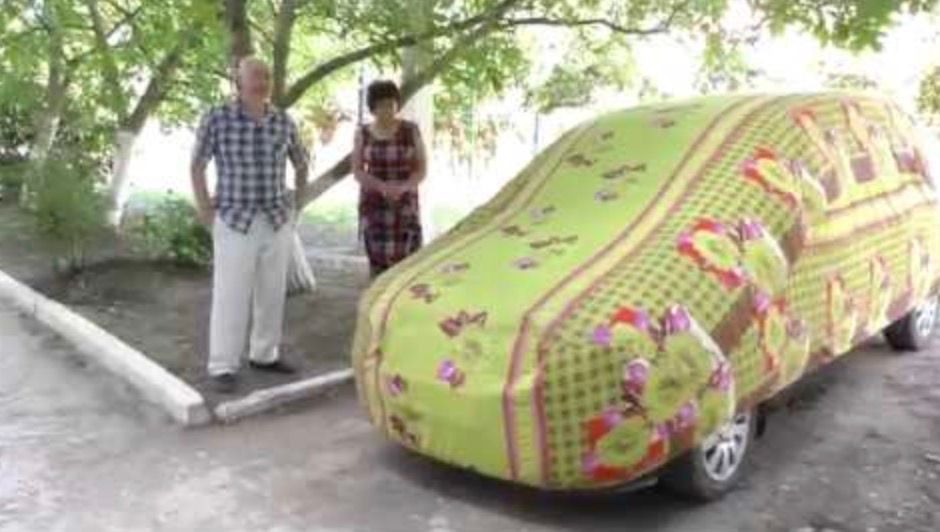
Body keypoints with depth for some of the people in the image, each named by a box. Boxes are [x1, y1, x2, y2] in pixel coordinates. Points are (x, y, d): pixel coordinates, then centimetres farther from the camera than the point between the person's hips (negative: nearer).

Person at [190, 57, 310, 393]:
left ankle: (264, 355, 26)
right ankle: (223, 366, 7)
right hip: (235, 222, -4)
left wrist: (295, 205, 10)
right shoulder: (217, 119, -8)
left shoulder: (284, 122, 2)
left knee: (272, 292, 11)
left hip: (277, 222, 4)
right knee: (231, 296, -3)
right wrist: (205, 213, -5)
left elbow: (301, 164, 16)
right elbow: (197, 167, -1)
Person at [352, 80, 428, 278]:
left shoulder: (411, 131, -1)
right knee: (378, 257, -1)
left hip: (405, 203, -1)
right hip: (374, 204, 1)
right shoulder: (363, 134, 1)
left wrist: (403, 187, -19)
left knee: (406, 258, -8)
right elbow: (357, 171, -1)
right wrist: (382, 187, -19)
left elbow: (422, 168, -1)